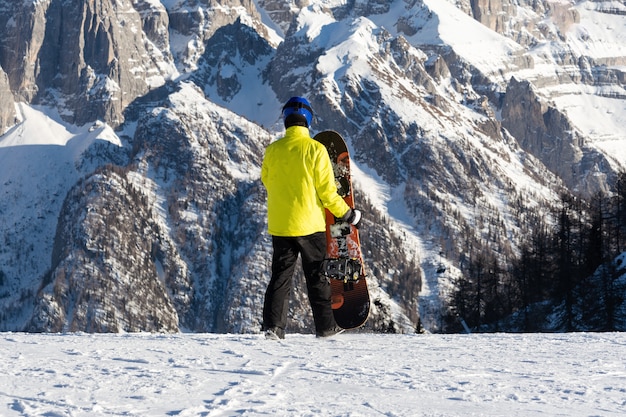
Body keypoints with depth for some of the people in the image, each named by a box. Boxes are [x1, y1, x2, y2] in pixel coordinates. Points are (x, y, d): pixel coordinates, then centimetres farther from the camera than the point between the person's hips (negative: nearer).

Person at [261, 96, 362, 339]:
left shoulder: (272, 151, -2)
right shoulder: (315, 149, -11)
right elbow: (326, 190, -11)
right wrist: (347, 214, 1)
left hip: (280, 226, 2)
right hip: (310, 225, -2)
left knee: (280, 276, 9)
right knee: (316, 276, 9)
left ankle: (273, 326, -1)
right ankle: (324, 326, 13)